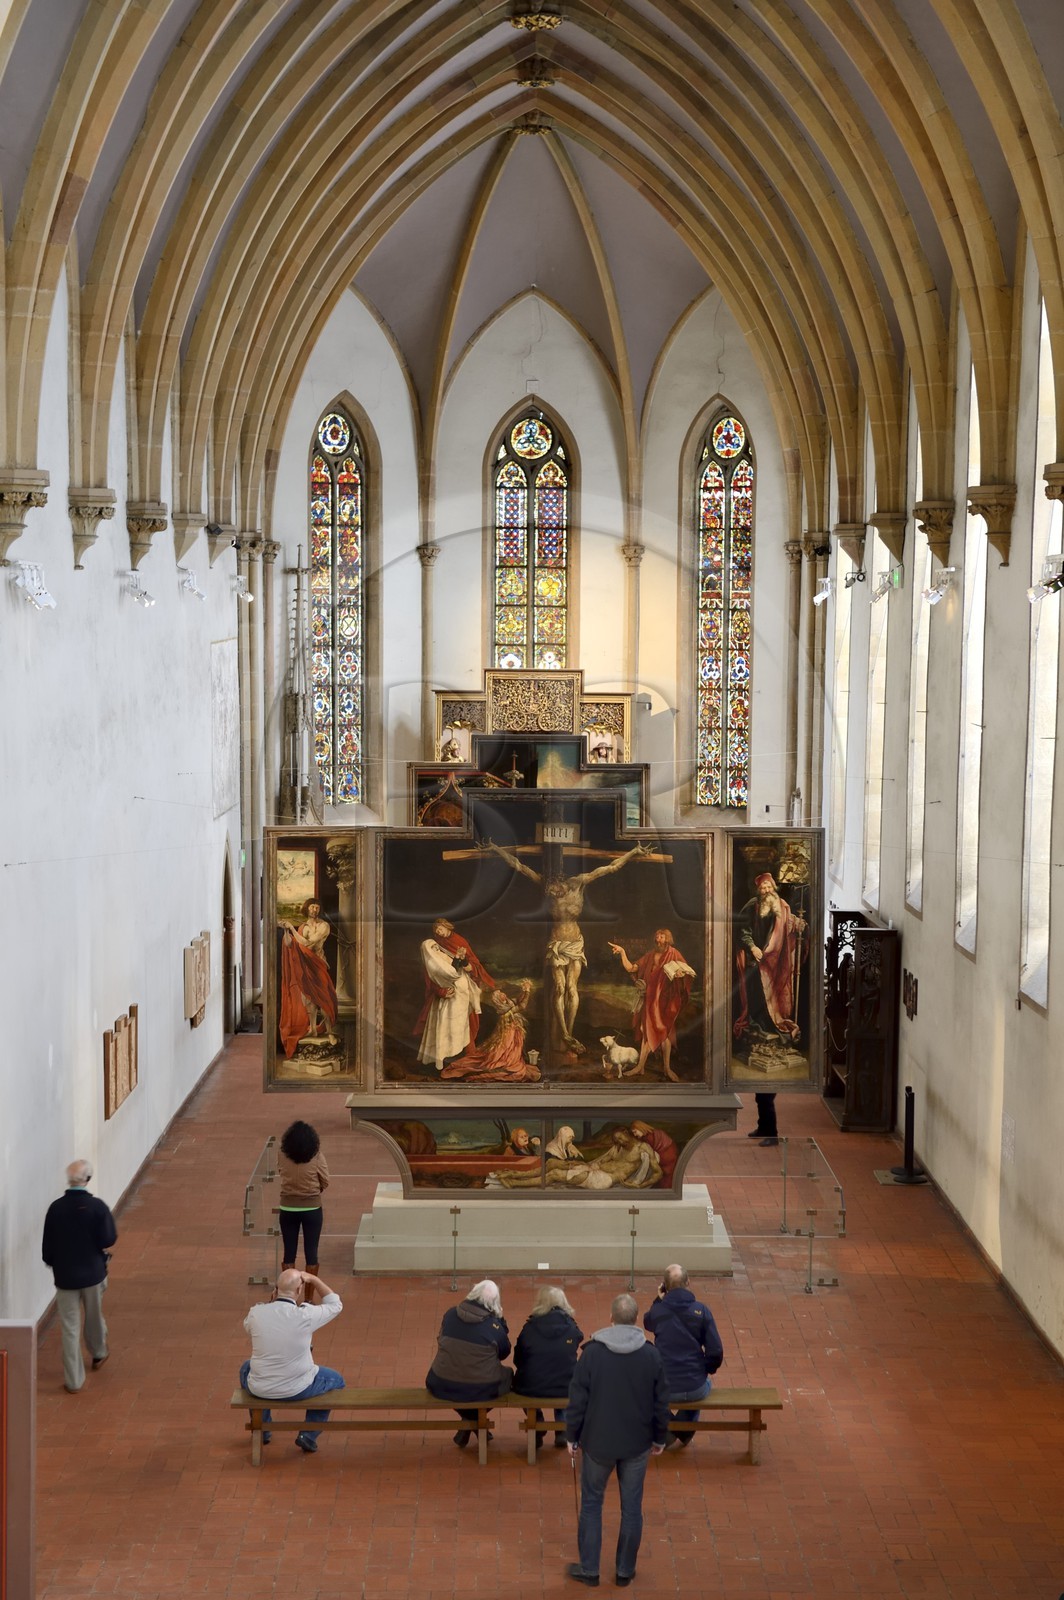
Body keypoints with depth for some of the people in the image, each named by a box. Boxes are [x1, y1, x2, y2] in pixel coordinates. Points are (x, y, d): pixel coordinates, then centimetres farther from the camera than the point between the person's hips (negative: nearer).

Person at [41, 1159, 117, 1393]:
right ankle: (98, 1354, 48)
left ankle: (73, 1380, 9)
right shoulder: (97, 1206, -17)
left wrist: (53, 1263, 15)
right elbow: (108, 1240, -14)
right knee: (94, 1316, 25)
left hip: (65, 1275, 0)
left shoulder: (56, 1207, -12)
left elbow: (47, 1245, -4)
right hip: (93, 1272, 0)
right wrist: (108, 1219, 2)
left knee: (70, 1327, 6)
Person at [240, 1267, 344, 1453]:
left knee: (246, 1368, 39)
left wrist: (269, 1302, 10)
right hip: (297, 1390, -3)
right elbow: (335, 1304, 1)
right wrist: (314, 1279, 1)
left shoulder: (256, 1313, -11)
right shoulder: (305, 1315, -18)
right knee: (335, 1380, 27)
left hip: (259, 1389, 3)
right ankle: (308, 1436, 19)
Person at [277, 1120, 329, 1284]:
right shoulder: (317, 1158, -15)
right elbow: (325, 1182, -4)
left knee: (289, 1253, 11)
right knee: (311, 1253, 7)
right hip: (312, 1209, -2)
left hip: (287, 1209, 2)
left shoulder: (282, 1157, -9)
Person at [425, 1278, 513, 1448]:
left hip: (442, 1388, 3)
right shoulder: (494, 1326, -13)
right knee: (508, 1374, 25)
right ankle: (473, 1419, 20)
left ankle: (469, 1419, 27)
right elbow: (504, 1353, 3)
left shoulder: (450, 1315, -5)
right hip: (481, 1391, -3)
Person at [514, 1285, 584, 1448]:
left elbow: (518, 1361, 2)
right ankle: (561, 1431, 28)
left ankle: (537, 1432, 29)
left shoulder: (530, 1328, -10)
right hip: (566, 1389, 1)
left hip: (531, 1388, -1)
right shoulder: (571, 1327, -7)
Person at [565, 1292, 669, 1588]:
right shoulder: (651, 1355, -8)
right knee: (632, 1507, 13)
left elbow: (577, 1400, -10)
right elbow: (661, 1402, 0)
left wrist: (572, 1436, 3)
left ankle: (589, 1569, 20)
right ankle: (625, 1571, 21)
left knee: (591, 1503, 14)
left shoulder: (592, 1352, -14)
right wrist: (660, 1438, 13)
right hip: (637, 1443, 1)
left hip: (598, 1442, -1)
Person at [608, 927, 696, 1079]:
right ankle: (640, 1067, 6)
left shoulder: (673, 954, -4)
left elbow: (687, 972, -11)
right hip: (650, 998, 4)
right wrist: (622, 952, -7)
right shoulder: (650, 956, 8)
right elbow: (630, 968, 5)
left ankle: (667, 1068, 10)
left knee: (663, 1031, 1)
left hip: (664, 999, -4)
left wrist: (681, 973, -34)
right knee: (647, 1031, 5)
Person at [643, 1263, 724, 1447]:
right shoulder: (701, 1311, -10)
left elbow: (647, 1323, 19)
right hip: (696, 1390, 0)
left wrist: (659, 1300, 9)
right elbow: (716, 1352, -8)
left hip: (665, 1390, 0)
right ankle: (685, 1431, 30)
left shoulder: (657, 1311, -9)